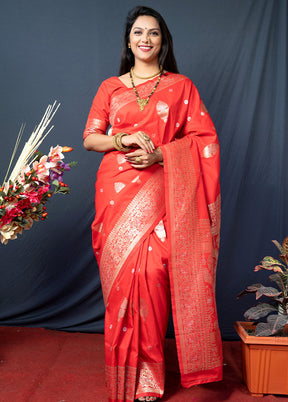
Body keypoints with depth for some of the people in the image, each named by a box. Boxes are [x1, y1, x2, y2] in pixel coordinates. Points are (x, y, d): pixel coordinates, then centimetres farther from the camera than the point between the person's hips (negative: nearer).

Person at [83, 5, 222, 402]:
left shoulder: (181, 86, 10)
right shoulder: (110, 87, 14)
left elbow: (204, 139, 4)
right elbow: (89, 138, 10)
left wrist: (159, 153, -10)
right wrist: (121, 139, -10)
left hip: (160, 193, -1)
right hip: (117, 191, 2)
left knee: (152, 272, -9)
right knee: (120, 275, 1)